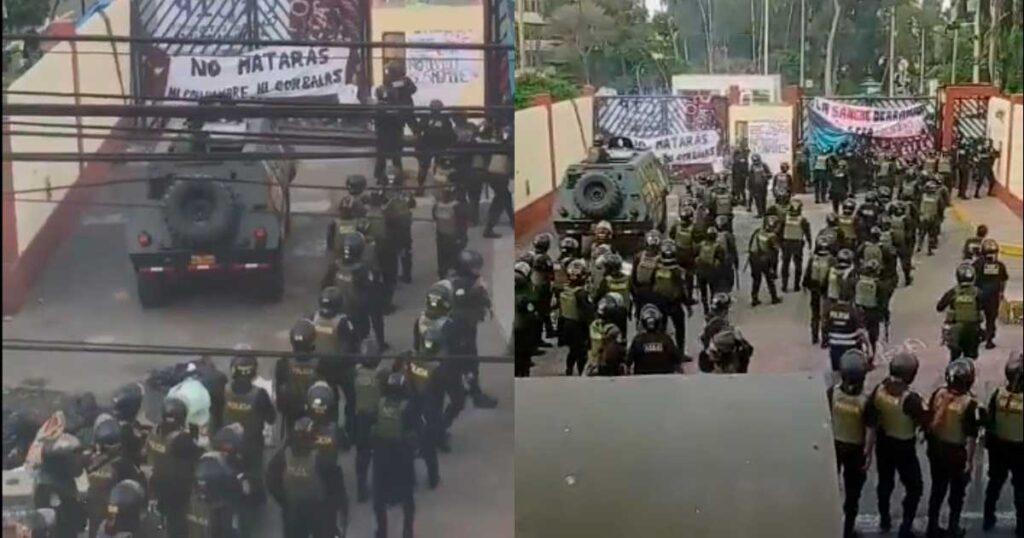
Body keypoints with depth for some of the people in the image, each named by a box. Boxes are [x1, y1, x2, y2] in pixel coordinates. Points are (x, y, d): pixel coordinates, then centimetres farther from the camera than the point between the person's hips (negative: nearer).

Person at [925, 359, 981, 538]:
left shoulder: (938, 394, -9)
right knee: (957, 492, 16)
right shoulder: (969, 403, -23)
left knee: (937, 489, 19)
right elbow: (970, 436, -20)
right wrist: (970, 460, -12)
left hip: (936, 448, 5)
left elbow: (928, 420, 2)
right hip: (956, 452, -4)